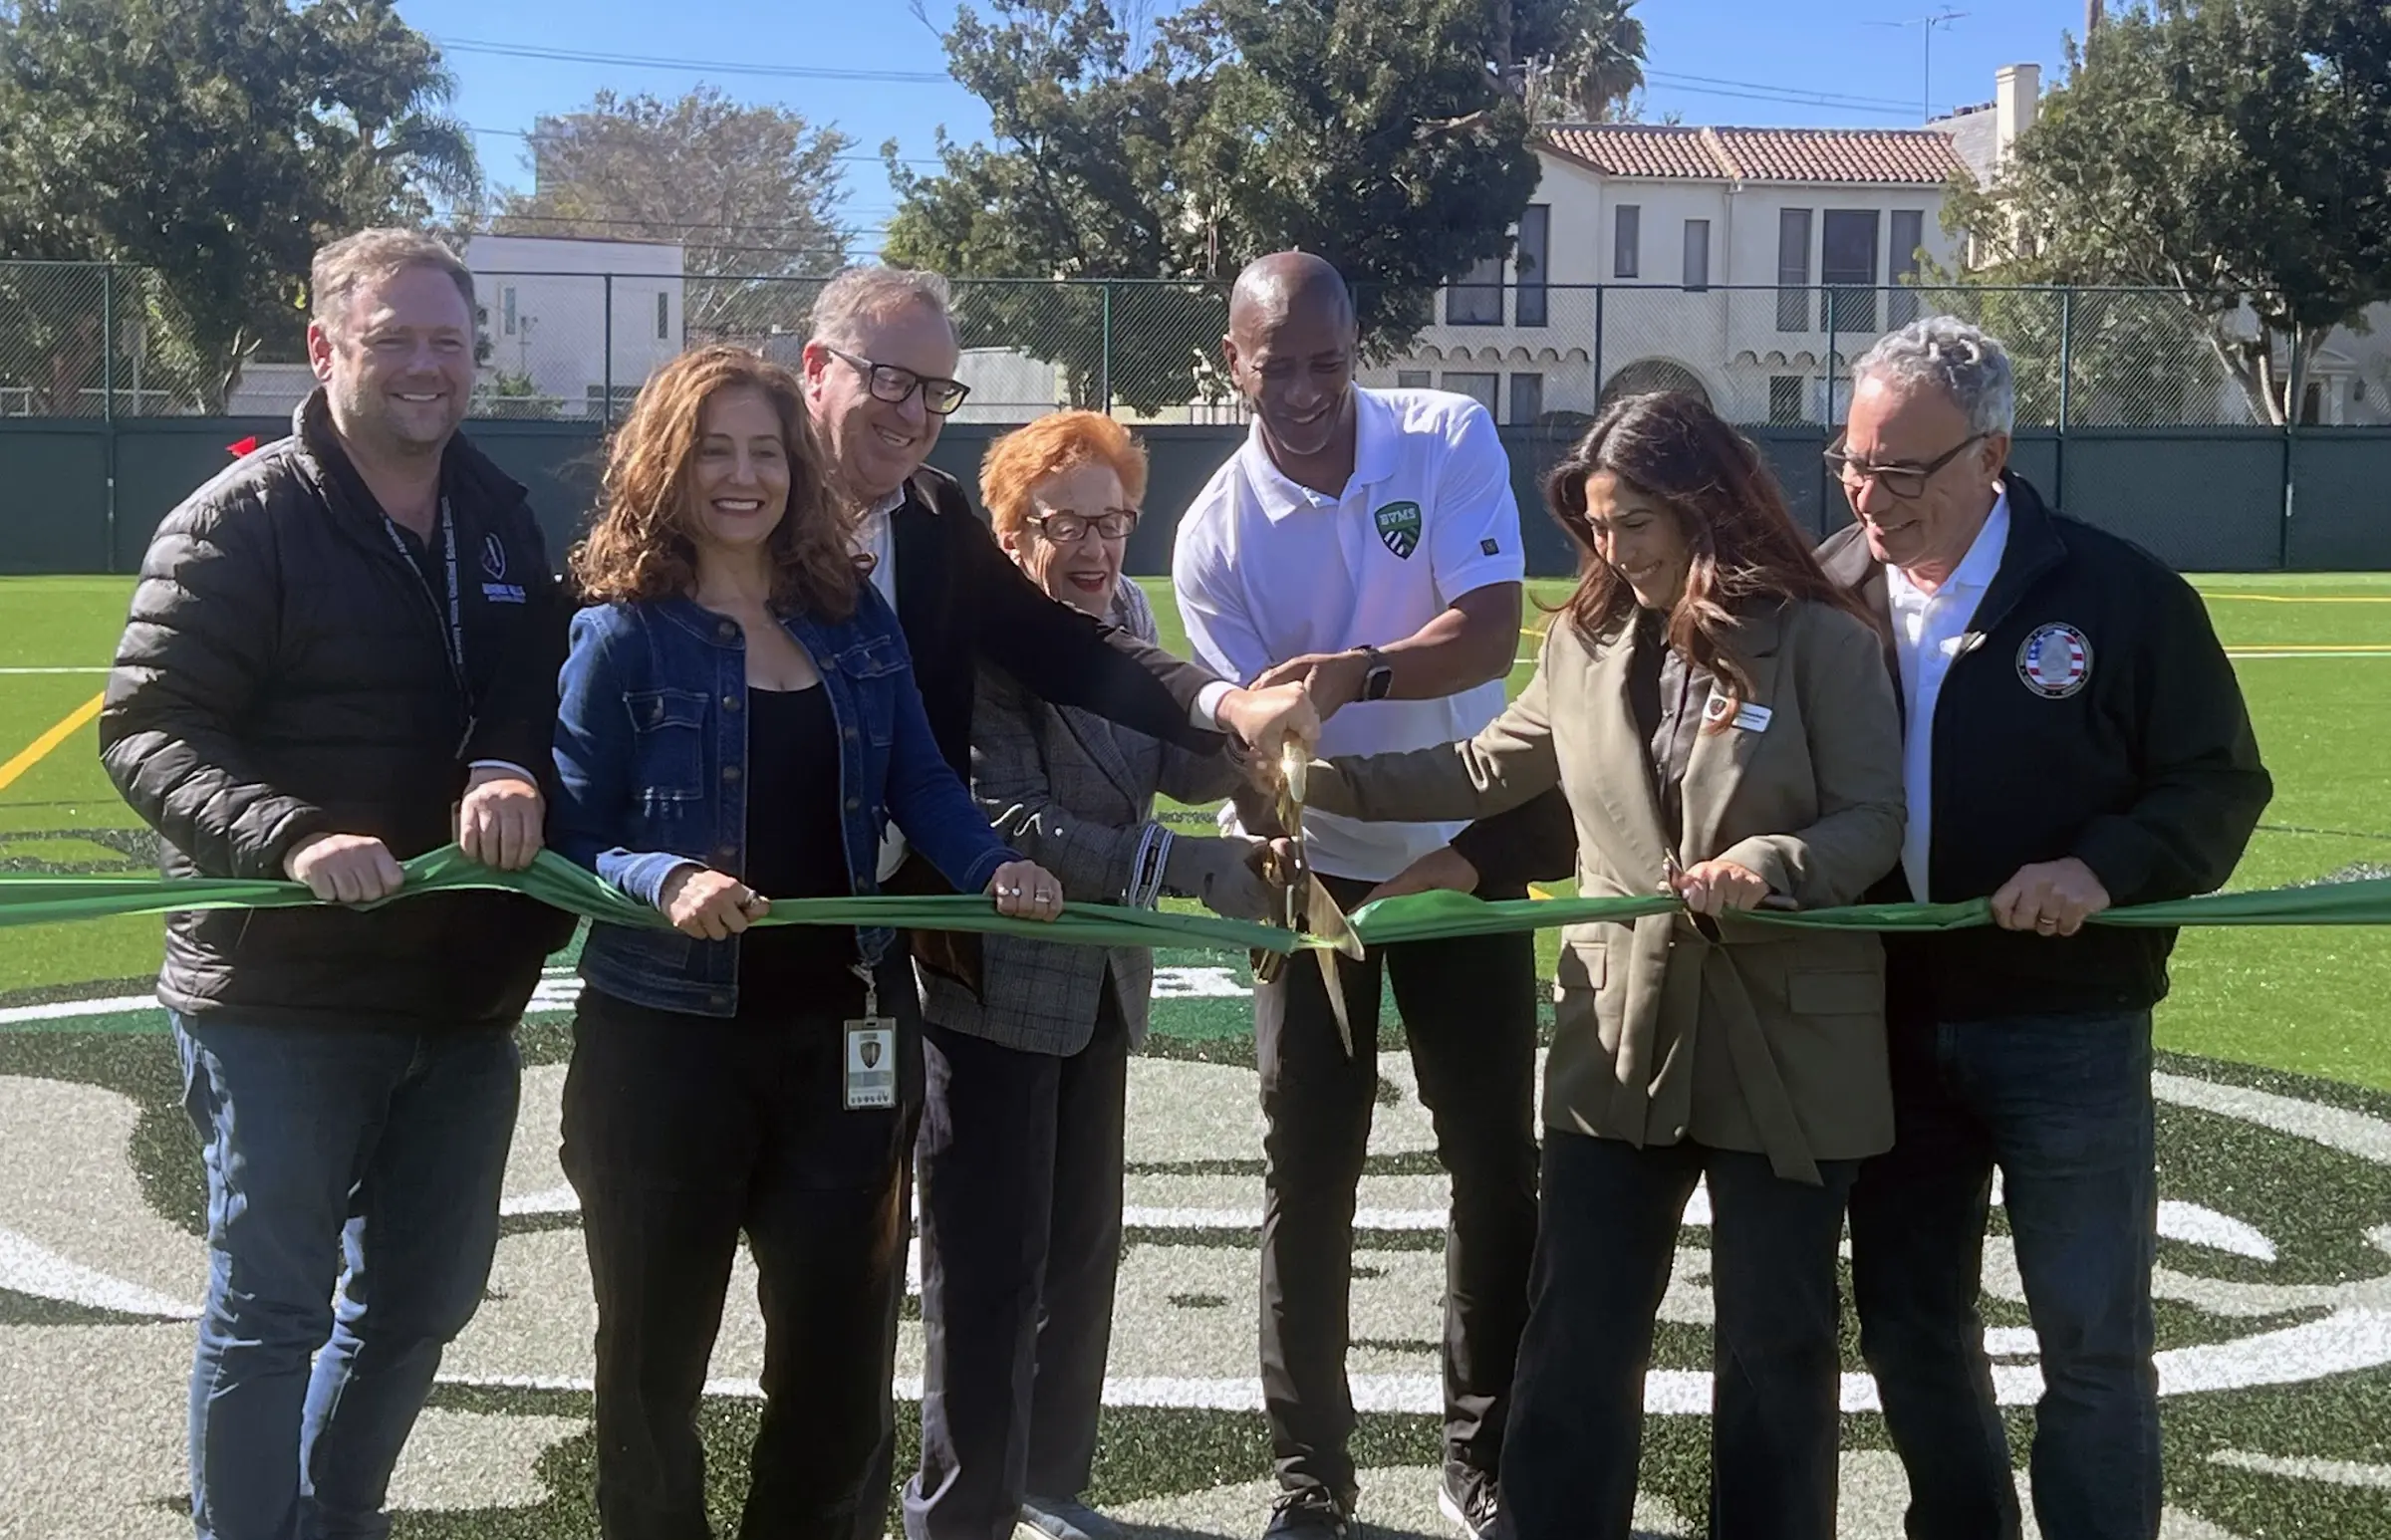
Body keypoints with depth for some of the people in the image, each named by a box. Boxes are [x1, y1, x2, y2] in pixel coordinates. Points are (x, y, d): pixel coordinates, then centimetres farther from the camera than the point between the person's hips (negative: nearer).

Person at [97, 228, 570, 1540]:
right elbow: (149, 731, -14)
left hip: (463, 991, 6)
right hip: (280, 993, -6)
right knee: (273, 1302, 2)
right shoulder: (241, 523, -9)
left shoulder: (500, 522, 9)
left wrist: (513, 768, -17)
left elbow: (542, 683, 6)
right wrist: (292, 837, -30)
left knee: (425, 1294, 17)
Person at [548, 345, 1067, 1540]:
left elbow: (920, 784, 4)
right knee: (657, 1345, 12)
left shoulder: (857, 619, 7)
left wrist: (995, 868, -14)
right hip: (667, 1037, -3)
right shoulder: (622, 633, -7)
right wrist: (666, 882, -28)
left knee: (842, 1343, 11)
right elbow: (573, 836, -9)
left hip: (842, 1029, 4)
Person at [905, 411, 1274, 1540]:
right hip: (992, 986, -8)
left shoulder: (1127, 615, 4)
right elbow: (1011, 824, -26)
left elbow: (1186, 772, 4)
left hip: (1095, 983, 8)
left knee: (1082, 1245, 18)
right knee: (991, 1263, -2)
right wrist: (1198, 869, -28)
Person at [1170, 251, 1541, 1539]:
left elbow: (1490, 631, -23)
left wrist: (1359, 674, -40)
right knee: (1307, 1171, 3)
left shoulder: (1450, 439, -12)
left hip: (1465, 849, 1)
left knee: (1499, 1158, 7)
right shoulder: (1215, 533, -12)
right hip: (1315, 866, 0)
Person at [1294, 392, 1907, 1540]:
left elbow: (1877, 817, -10)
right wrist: (1327, 781, 6)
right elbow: (1489, 770, 14)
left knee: (1777, 1338, 9)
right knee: (1577, 1335, 8)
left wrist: (1773, 864, -28)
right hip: (1621, 1034, 4)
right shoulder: (1586, 641, 8)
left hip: (1785, 1039, -4)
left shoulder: (1822, 641, -8)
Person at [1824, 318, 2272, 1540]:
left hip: (2066, 1025, -3)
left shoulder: (2118, 595, -8)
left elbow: (2221, 786, -5)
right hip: (1888, 1021, 4)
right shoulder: (1827, 593, 2)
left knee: (2092, 1337, 4)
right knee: (1906, 1319, 14)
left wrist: (2104, 867, -22)